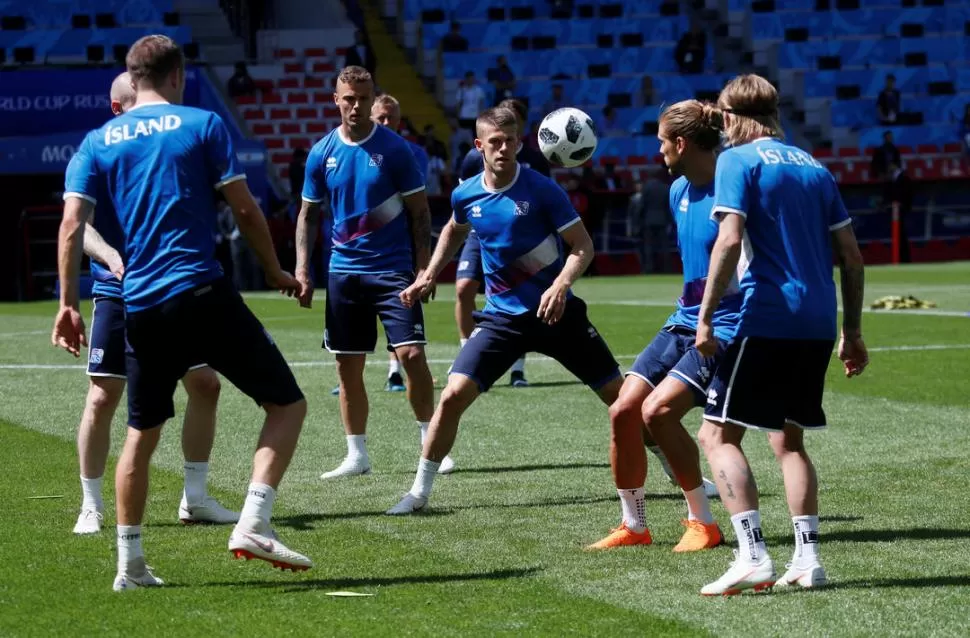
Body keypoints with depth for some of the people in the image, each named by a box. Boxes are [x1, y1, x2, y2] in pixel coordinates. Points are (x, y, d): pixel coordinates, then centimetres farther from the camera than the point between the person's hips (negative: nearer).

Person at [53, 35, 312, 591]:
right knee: (288, 403, 5)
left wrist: (68, 304, 6)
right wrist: (278, 273, 12)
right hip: (203, 295, -4)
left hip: (141, 306, 4)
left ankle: (130, 564, 16)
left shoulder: (98, 141, 10)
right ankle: (254, 524, -11)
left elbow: (72, 225, 2)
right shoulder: (203, 124, 2)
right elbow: (245, 210, 0)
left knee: (142, 432, 18)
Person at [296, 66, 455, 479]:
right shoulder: (322, 153, 4)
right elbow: (308, 213, 11)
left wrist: (423, 267, -7)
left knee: (412, 354, -12)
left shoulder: (394, 148, -4)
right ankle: (356, 455, 14)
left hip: (394, 268, -3)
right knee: (348, 366, 4)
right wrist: (302, 268, 2)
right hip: (344, 271, 3)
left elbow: (419, 212, -1)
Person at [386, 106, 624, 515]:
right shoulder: (466, 195, -1)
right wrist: (429, 276, 15)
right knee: (454, 394, -13)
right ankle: (419, 491, 0)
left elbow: (583, 246, -11)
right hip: (502, 316, 2)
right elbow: (454, 231, 24)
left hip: (554, 310, -2)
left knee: (620, 396, 0)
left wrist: (561, 285, -28)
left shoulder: (540, 189, -13)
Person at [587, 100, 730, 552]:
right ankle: (633, 527, 14)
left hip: (725, 326, -9)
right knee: (623, 411, 0)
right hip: (683, 323, 9)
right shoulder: (679, 190, 11)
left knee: (657, 409, -22)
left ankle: (703, 523, -7)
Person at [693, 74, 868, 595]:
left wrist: (705, 318, -14)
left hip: (766, 318, -7)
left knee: (718, 433, -2)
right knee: (788, 439, 18)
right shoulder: (813, 166, 17)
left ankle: (753, 556, -14)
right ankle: (807, 558, 8)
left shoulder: (737, 161, -3)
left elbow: (729, 241, -16)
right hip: (817, 324, 7)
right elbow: (851, 255, 15)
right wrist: (852, 331, 20)